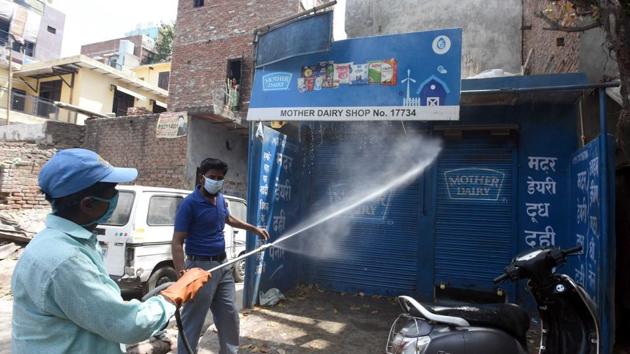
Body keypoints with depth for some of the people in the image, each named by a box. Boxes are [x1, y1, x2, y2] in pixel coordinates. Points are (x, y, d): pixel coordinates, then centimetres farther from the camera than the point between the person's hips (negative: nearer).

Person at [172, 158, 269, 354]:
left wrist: (254, 229, 32)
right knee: (192, 321, 2)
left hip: (222, 265, 8)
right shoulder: (189, 204, -15)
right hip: (200, 267, -7)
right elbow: (177, 242, -18)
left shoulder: (221, 199, 7)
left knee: (229, 315, 18)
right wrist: (182, 274, -29)